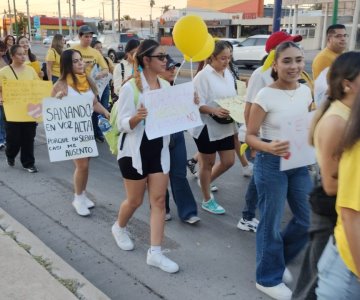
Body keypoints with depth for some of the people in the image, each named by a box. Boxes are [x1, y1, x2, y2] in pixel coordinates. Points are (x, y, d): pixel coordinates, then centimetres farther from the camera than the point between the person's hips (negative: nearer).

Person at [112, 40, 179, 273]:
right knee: (135, 200, 10)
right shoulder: (130, 87, -14)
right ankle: (119, 228, 43)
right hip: (135, 150, -5)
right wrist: (136, 117, -37)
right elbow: (122, 124, -15)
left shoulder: (166, 85, 4)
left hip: (160, 149, 5)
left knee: (159, 200, 3)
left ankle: (155, 253, 11)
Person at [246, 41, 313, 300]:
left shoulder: (306, 92, 2)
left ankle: (279, 259, 39)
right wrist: (269, 147, -32)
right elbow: (250, 136, -13)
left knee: (308, 220, 13)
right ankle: (269, 278, 26)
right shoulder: (266, 95, -15)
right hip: (271, 163, -6)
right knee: (271, 222, 5)